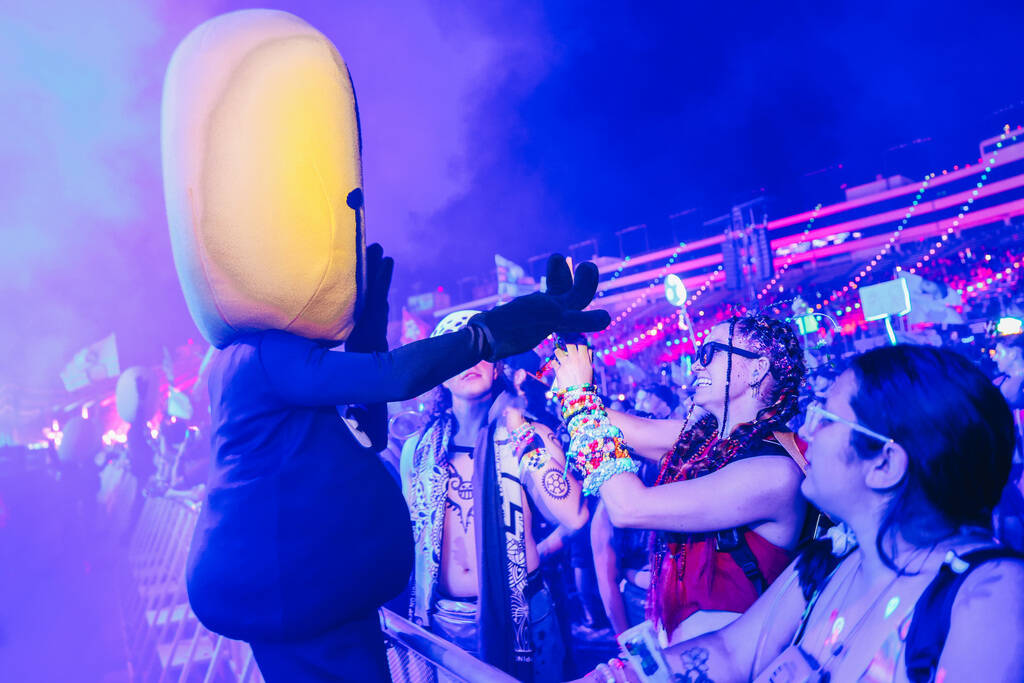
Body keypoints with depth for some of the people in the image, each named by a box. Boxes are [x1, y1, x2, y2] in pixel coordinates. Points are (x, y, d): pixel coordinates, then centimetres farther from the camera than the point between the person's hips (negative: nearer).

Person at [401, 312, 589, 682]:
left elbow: (572, 517, -23)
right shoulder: (418, 449, 1)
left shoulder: (527, 437, -7)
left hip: (519, 617, -2)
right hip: (443, 623, 2)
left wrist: (519, 430, -20)